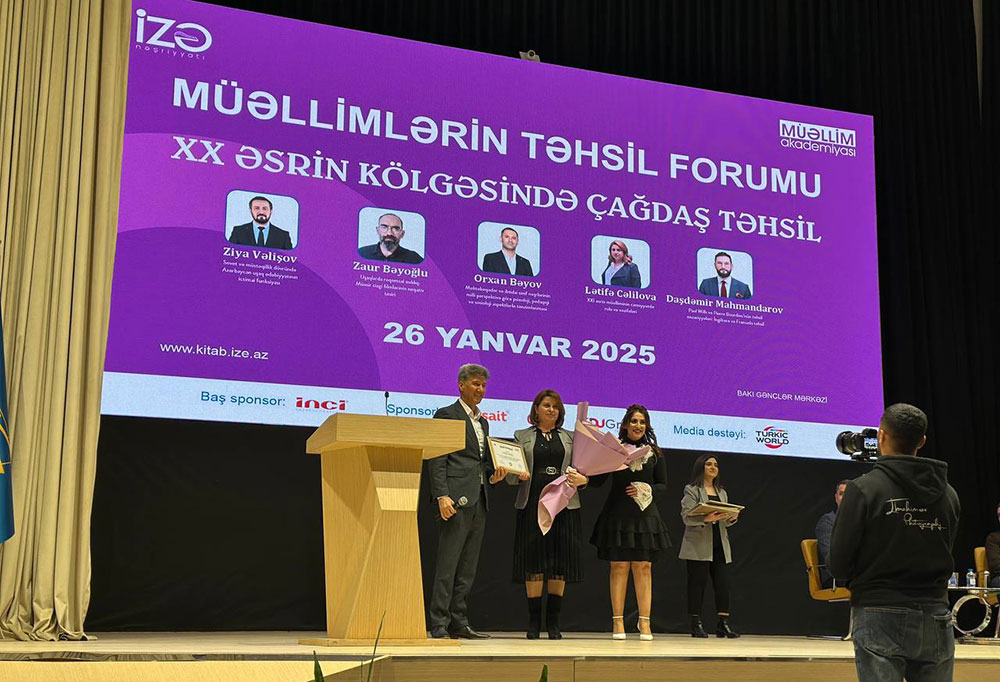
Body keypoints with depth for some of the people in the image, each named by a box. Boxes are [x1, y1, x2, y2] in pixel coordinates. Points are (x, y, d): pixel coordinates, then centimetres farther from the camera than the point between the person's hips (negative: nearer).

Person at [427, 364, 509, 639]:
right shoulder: (446, 415, -2)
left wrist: (493, 475, 6)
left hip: (478, 502, 8)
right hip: (456, 499, -8)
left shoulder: (482, 421, 22)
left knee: (467, 568, 9)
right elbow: (436, 460, -9)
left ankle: (459, 623, 14)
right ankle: (439, 626, -6)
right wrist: (442, 495, -18)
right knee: (447, 566, -8)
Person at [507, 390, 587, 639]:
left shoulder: (570, 438, 18)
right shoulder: (522, 436, 13)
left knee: (560, 563, -1)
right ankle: (534, 621, 2)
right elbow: (511, 474, 7)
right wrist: (519, 475, -15)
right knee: (534, 562, -3)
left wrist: (582, 479, -12)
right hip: (532, 503, -1)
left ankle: (553, 622, 5)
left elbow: (581, 469, 11)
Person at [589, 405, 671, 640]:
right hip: (618, 515, -1)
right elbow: (596, 481, 0)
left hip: (645, 514, 2)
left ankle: (644, 622, 2)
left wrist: (645, 489, -9)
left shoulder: (655, 453, 9)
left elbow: (663, 485, 9)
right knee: (619, 566, -2)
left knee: (644, 567, -1)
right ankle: (618, 621, 3)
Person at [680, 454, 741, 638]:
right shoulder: (692, 490, 2)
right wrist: (706, 518, -27)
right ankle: (696, 624, -1)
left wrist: (732, 517, -4)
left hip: (719, 545, 5)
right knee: (697, 582, -5)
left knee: (722, 583, -2)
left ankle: (723, 624, -1)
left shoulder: (722, 493, 21)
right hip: (699, 545, -5)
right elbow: (687, 517, -10)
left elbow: (726, 521, 19)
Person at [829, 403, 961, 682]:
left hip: (881, 617, -4)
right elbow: (944, 557, 15)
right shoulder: (948, 494, 3)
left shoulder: (863, 488, -10)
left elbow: (838, 565, -7)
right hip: (936, 617, 4)